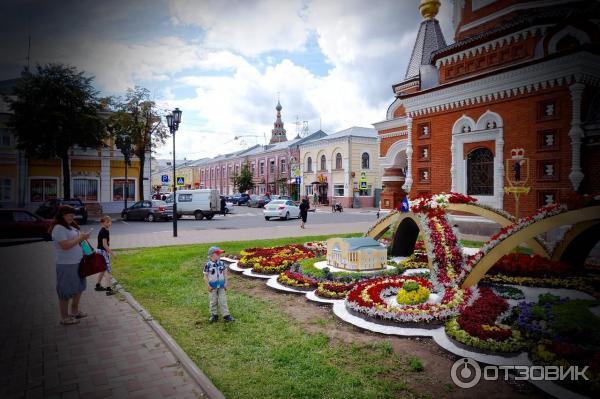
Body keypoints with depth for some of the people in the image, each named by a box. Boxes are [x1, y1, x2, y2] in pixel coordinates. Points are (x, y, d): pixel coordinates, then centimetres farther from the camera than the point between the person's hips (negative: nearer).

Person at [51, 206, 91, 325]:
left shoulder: (70, 226, 12)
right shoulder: (59, 228, -17)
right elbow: (65, 245, -25)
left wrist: (83, 237, 3)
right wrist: (80, 237, -19)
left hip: (77, 263, 10)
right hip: (66, 265, -10)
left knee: (78, 288, 21)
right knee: (66, 292, 3)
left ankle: (74, 311, 37)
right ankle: (64, 318, 16)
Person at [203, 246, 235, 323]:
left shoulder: (222, 263, -3)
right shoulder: (208, 265, -13)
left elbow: (225, 273, 5)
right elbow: (205, 276, -8)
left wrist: (225, 283, 1)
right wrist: (208, 286, -11)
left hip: (221, 285, 2)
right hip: (212, 286, -2)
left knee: (223, 301, 5)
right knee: (213, 301, 10)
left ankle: (226, 315, 10)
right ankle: (214, 315, 24)